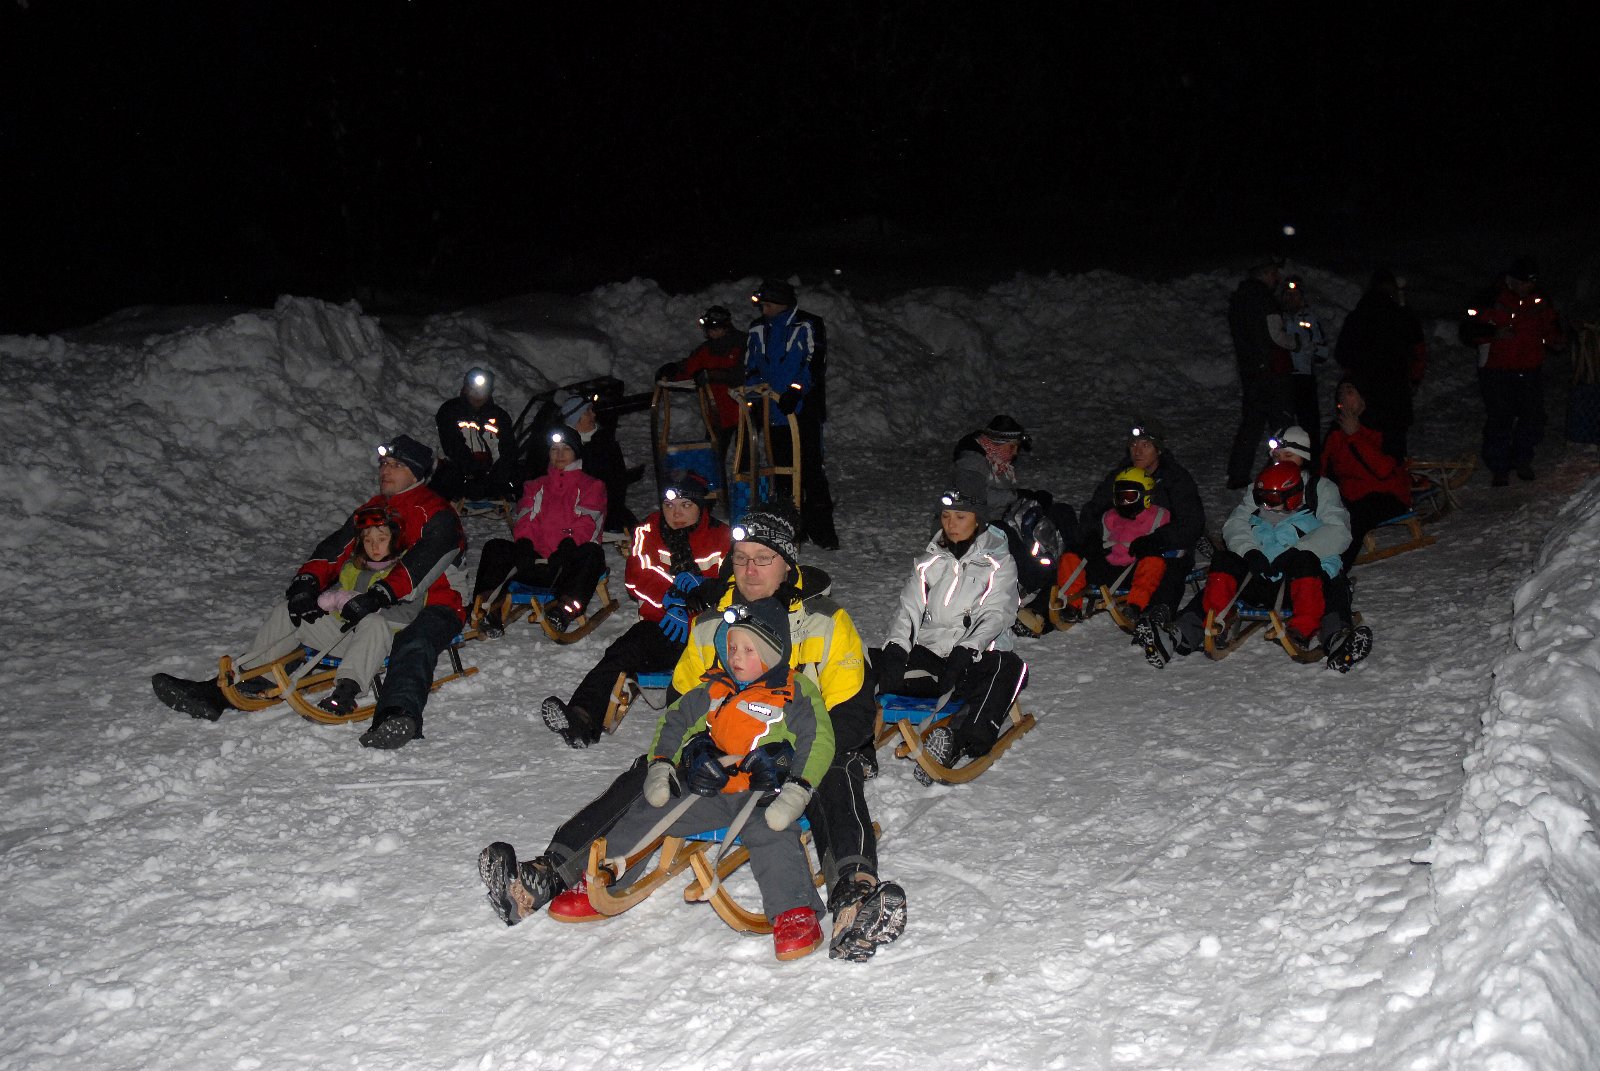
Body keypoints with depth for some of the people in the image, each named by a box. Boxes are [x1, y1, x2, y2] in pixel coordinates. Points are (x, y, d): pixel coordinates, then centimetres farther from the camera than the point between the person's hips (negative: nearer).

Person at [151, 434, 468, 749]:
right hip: (372, 603, 8)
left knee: (413, 643, -44)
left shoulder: (436, 514, -5)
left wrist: (380, 595, -37)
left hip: (429, 605, -8)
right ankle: (226, 689, -11)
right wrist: (307, 582, -11)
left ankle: (400, 714, -72)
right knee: (288, 611, -1)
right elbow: (335, 548, 9)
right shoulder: (370, 510, 21)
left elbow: (424, 561, -23)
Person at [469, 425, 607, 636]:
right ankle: (488, 606, -35)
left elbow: (587, 523, -2)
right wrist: (523, 544, -11)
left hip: (567, 565, -3)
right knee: (494, 548, -17)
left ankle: (565, 608, -52)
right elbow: (523, 518, 11)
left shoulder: (590, 486, 15)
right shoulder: (537, 486, 26)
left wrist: (568, 545, -21)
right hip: (536, 561, 3)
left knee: (593, 553, -35)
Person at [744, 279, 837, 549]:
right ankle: (794, 527, 17)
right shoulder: (758, 330, 12)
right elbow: (751, 368, 20)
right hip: (774, 413, 6)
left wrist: (794, 392, -25)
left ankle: (821, 528, -3)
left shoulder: (808, 326, -5)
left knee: (810, 468, -8)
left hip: (803, 409, -6)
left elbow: (814, 364, -13)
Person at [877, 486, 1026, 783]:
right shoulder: (930, 561, 15)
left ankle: (962, 742, -47)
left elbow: (994, 616, -9)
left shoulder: (999, 563, 4)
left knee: (1007, 668, -37)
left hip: (978, 654, -4)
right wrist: (895, 647, -14)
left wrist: (965, 651, -26)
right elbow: (909, 608, 6)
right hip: (928, 651, 4)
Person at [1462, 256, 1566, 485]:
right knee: (1499, 421, -5)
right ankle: (1498, 468, 7)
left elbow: (1551, 327, 22)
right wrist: (1494, 333, -24)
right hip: (1497, 373, -5)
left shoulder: (1540, 301, 8)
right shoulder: (1491, 300, -7)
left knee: (1533, 419, 7)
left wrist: (1557, 341, 0)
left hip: (1531, 372, 5)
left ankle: (1522, 459, 28)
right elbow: (1468, 331, -9)